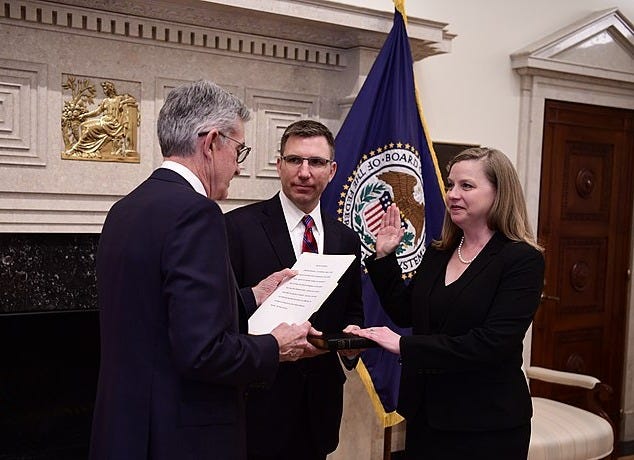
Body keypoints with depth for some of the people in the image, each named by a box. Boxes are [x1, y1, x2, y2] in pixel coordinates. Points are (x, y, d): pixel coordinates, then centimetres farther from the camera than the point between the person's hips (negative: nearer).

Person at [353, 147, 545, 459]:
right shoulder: (437, 253, 6)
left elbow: (490, 344, -23)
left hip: (487, 425, -5)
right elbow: (406, 314, 12)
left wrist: (405, 346, -23)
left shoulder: (522, 259, -14)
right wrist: (384, 257, 3)